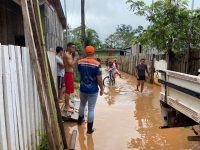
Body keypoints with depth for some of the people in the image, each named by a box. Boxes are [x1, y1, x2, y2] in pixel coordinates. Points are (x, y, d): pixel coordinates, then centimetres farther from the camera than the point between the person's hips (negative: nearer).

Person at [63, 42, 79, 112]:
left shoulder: (69, 55, 16)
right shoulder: (67, 55, -14)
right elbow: (71, 64, -24)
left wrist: (76, 59, 11)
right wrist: (75, 57, -16)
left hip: (70, 74, 10)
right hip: (68, 74, -10)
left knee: (69, 90, 16)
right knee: (68, 91, -5)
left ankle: (67, 105, 27)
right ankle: (66, 107, 2)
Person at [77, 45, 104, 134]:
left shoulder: (80, 62, -5)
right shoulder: (97, 64, -17)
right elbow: (99, 79, -14)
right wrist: (102, 89, -1)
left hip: (83, 89, 4)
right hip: (93, 90, -4)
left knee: (82, 105, 25)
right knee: (91, 109, 5)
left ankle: (80, 120, 48)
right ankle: (89, 128, 15)